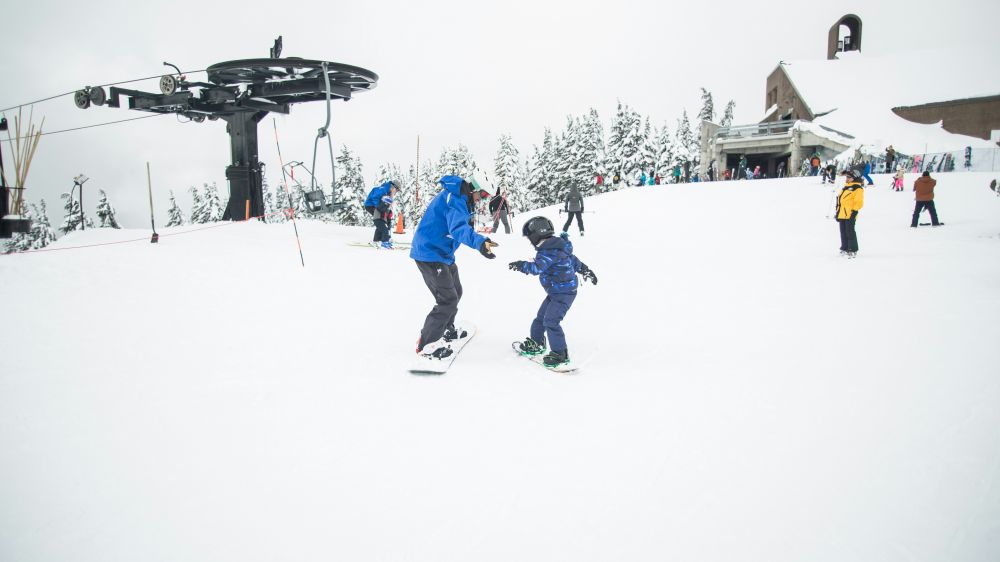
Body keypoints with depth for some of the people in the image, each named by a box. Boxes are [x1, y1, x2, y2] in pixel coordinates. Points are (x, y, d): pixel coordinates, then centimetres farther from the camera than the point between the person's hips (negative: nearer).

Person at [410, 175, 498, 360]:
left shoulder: (458, 197, 10)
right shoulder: (454, 198, -23)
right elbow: (458, 227, -41)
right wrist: (479, 242, -56)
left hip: (442, 253, 11)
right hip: (430, 255, -11)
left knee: (455, 292, 23)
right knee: (448, 300, -11)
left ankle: (446, 330, 43)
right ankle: (426, 345, -1)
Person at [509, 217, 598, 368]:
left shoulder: (550, 251, -24)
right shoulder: (554, 246, 9)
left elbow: (537, 268, -37)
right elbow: (572, 259, 20)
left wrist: (521, 265, -34)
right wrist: (585, 270, 30)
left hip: (564, 293, -11)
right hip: (555, 291, 11)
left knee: (551, 321, -13)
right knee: (541, 317, 19)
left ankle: (560, 354, -5)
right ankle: (536, 343, 37)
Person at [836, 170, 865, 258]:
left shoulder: (858, 188, -6)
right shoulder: (846, 187, 21)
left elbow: (859, 201, -12)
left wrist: (855, 211, -19)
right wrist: (838, 212, 22)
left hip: (850, 214, -9)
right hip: (842, 214, 9)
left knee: (850, 232, -7)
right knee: (843, 232, 12)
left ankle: (853, 250, -1)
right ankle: (844, 249, 20)